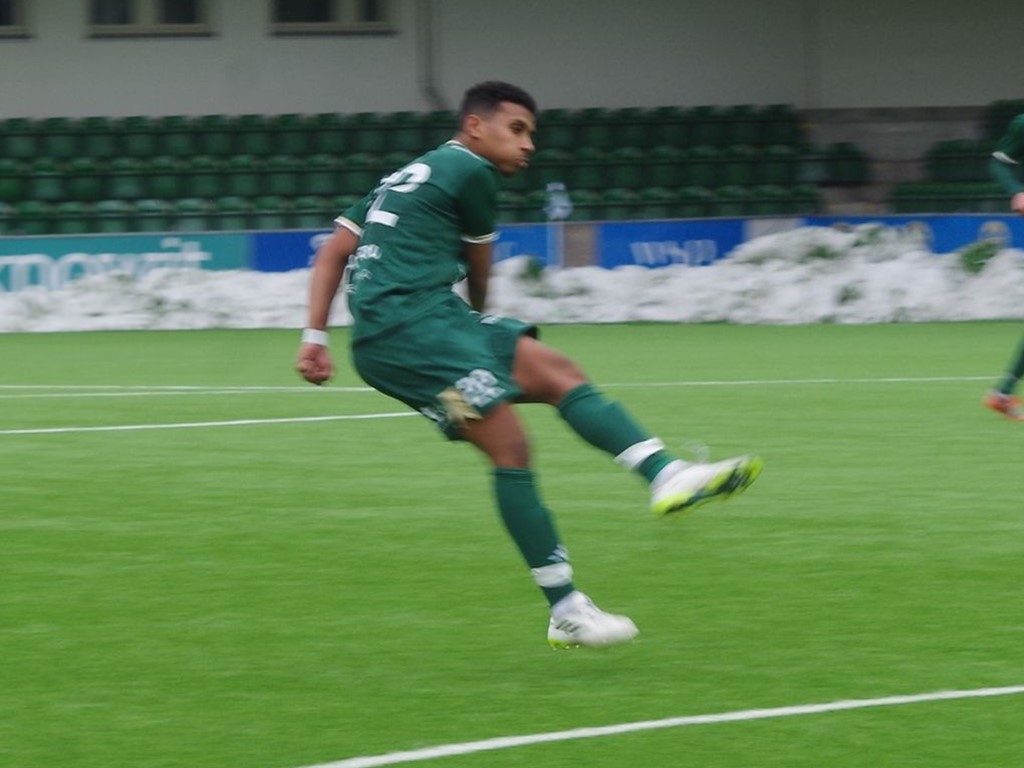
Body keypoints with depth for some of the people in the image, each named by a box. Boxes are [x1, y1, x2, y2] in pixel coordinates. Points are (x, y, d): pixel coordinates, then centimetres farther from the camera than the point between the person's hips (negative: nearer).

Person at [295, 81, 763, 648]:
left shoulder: (408, 177, 27)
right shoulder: (471, 171, 0)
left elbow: (334, 250, 21)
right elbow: (478, 270, 12)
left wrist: (315, 336, 12)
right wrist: (478, 314, 34)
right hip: (410, 323, -9)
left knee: (558, 375, 1)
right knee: (509, 445, -15)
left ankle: (666, 475, -17)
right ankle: (566, 612, -19)